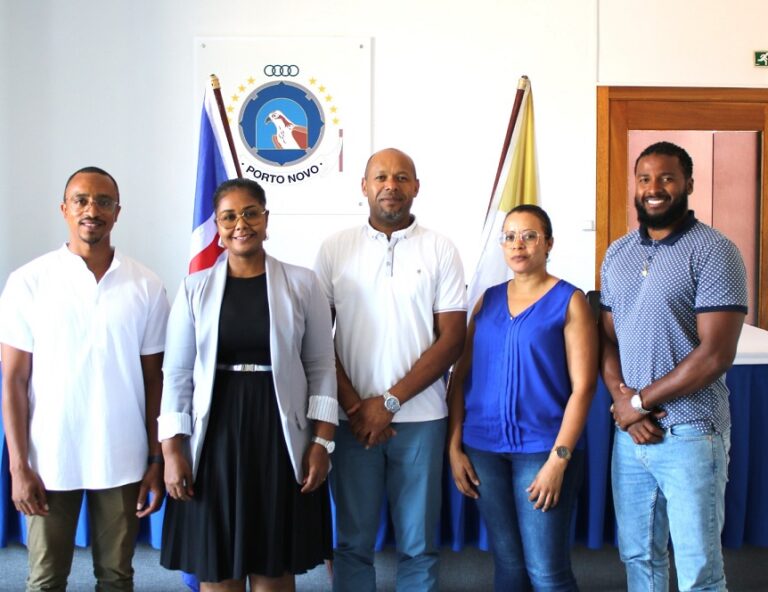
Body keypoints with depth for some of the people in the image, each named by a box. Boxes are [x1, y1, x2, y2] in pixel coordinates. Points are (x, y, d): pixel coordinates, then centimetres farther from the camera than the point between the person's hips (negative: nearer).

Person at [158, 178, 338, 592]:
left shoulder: (301, 283, 2)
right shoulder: (195, 289, 3)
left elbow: (322, 366, 2)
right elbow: (177, 374, 3)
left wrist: (321, 442, -4)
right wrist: (172, 450, -3)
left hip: (280, 434, 0)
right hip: (215, 434, 1)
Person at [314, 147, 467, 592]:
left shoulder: (441, 250, 2)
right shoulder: (336, 248, 4)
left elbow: (452, 339, -3)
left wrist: (389, 401, -10)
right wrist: (354, 406, -7)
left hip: (420, 417, 0)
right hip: (353, 418, 1)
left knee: (418, 543, 8)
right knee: (353, 541, 9)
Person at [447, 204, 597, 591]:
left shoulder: (569, 301, -3)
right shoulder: (488, 299, 9)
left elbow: (582, 387, -8)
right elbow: (461, 375, 9)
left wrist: (559, 458, -14)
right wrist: (454, 446, 3)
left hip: (542, 449, -4)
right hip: (483, 449, 4)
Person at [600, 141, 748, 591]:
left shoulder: (714, 252, -9)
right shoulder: (617, 254, 9)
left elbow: (715, 354, -16)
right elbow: (607, 338, 10)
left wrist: (639, 401, -12)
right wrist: (622, 399, -8)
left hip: (690, 435, -5)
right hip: (630, 433, 6)